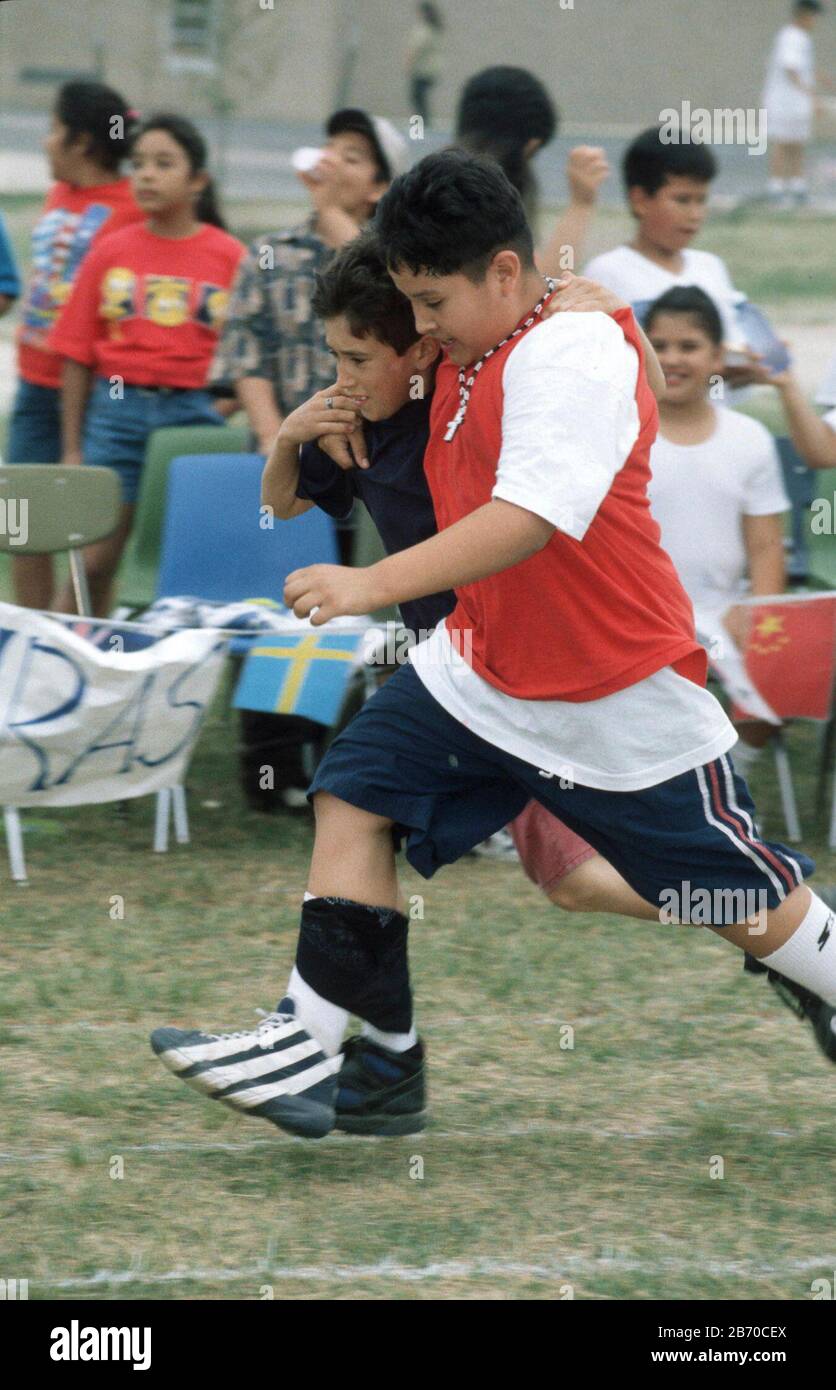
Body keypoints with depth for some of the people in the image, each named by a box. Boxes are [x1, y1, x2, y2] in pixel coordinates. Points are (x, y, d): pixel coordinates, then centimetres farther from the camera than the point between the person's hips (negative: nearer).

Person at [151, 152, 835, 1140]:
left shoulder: (579, 355, -23)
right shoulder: (470, 360, 5)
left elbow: (533, 516, -37)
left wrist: (376, 583, -46)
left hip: (620, 704, -8)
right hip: (480, 671, 8)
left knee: (747, 905, 3)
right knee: (353, 795, -8)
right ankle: (311, 1041, -10)